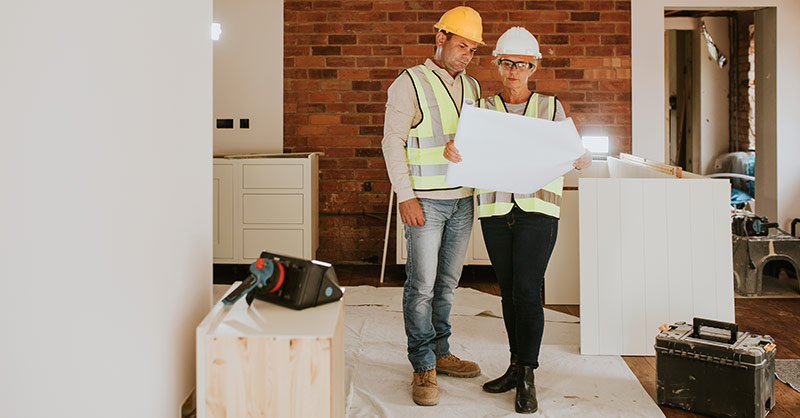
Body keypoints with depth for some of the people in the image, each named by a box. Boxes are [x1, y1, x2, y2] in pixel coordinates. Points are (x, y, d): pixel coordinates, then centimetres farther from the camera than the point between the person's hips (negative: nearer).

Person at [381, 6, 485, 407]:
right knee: (421, 284, -4)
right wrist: (405, 196, -15)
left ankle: (440, 353, 25)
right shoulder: (410, 83, -5)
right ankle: (423, 368, 6)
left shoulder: (471, 87, 14)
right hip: (425, 200, -6)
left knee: (447, 281, 13)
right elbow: (393, 141, -9)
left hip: (462, 200, 6)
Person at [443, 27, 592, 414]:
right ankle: (517, 366, 21)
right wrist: (451, 149, -23)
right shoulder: (483, 108, 11)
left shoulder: (550, 108, 9)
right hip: (494, 210, 2)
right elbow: (467, 145, 1)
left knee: (526, 290, -8)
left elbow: (576, 157, 7)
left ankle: (527, 379, 2)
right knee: (509, 291, 8)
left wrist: (581, 158, -17)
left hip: (537, 210, -2)